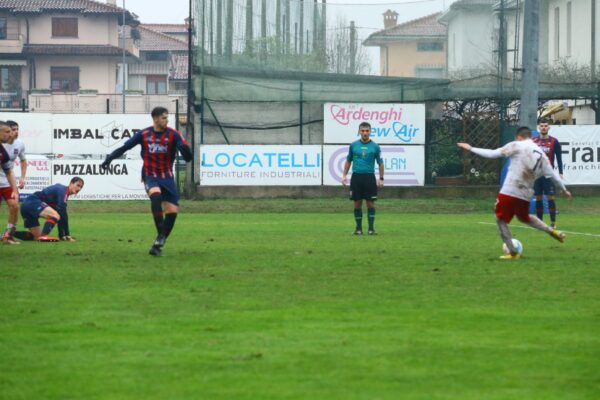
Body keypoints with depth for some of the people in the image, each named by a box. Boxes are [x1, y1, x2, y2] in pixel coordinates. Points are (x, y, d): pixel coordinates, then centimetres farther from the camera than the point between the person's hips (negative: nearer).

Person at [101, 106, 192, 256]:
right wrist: (110, 158, -5)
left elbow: (187, 158, -14)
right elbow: (125, 147, 6)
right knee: (156, 195, -34)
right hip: (150, 176, -2)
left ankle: (158, 244, 6)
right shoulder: (144, 135, -4)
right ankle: (160, 234, -28)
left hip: (167, 177, 2)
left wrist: (185, 149, -36)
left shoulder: (173, 135, -7)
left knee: (172, 211, -7)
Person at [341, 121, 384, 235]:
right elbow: (348, 161, 15)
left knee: (370, 203, -3)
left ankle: (371, 228, 2)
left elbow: (380, 163, 6)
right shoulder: (353, 145, 7)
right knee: (357, 203, 3)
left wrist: (381, 178, 0)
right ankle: (358, 228, 10)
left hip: (369, 177, -1)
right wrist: (344, 175, 8)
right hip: (356, 177, 1)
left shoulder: (375, 146, 2)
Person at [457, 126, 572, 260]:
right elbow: (552, 174, 12)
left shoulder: (516, 146, -4)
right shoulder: (541, 154, 11)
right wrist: (564, 190, 25)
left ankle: (513, 253, 8)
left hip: (509, 191, -6)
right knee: (524, 218, 32)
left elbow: (493, 154, -8)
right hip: (526, 194, 6)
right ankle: (552, 231, 20)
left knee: (500, 220, 11)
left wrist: (471, 148, -1)